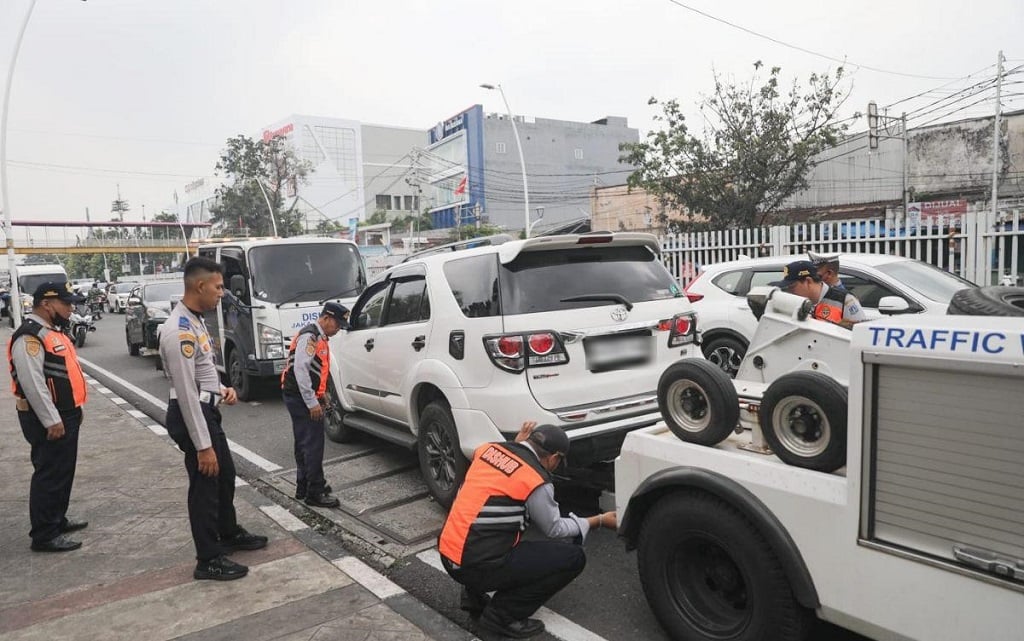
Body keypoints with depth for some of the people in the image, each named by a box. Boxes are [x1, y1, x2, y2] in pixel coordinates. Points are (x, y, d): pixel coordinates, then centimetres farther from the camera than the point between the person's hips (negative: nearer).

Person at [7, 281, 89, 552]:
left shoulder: (53, 331, 14)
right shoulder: (29, 337, -19)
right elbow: (32, 383, -24)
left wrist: (74, 410, 21)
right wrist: (51, 420, -23)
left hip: (66, 415, 10)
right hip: (49, 420, -10)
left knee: (63, 472, 19)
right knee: (50, 475, -3)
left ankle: (57, 519, 32)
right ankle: (44, 535, 5)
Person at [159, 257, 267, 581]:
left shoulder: (195, 321, 7)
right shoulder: (180, 331, -25)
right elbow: (186, 393, -26)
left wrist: (221, 390, 3)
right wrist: (203, 446, -24)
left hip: (207, 410, 10)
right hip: (192, 415, -10)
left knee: (225, 475, 23)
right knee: (205, 484, 3)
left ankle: (230, 534, 42)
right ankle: (209, 560, 19)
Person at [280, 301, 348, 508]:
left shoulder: (319, 337, 17)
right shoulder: (310, 336, -15)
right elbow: (300, 369, -23)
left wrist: (320, 393, 15)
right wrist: (312, 402, -23)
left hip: (301, 398, 10)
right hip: (301, 398, -10)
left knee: (305, 444, 16)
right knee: (313, 445, -7)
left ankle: (304, 487, 26)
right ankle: (315, 493, -1)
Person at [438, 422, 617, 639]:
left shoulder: (488, 449, 5)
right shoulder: (536, 482, -12)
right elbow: (555, 529, 5)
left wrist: (516, 446, 18)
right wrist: (600, 521, 17)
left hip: (447, 555, 8)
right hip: (477, 568, -8)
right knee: (573, 557, -2)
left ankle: (474, 593, 21)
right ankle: (501, 615, 0)